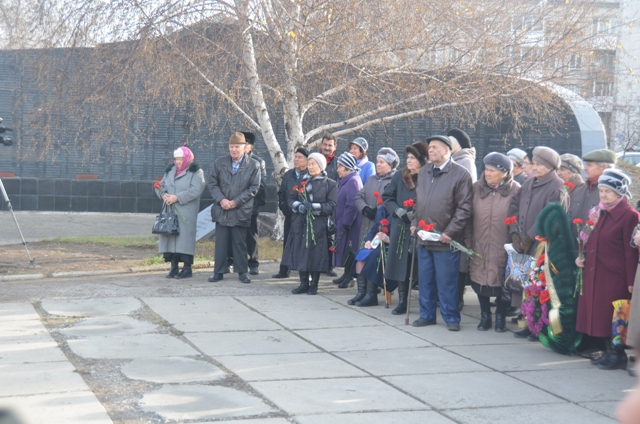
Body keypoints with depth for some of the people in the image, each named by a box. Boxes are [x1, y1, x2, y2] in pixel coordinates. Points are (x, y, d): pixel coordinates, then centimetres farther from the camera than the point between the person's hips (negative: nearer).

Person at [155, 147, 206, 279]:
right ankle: (174, 267, 11)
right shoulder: (170, 171, 17)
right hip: (170, 212, 6)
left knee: (185, 238, -7)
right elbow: (160, 186, 16)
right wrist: (163, 194, -7)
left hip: (186, 213, -6)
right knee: (170, 237, 4)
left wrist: (177, 197, -19)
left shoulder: (196, 172, -3)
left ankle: (187, 268, 0)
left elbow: (195, 191, -16)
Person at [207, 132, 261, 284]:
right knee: (220, 242, 4)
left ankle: (242, 271, 14)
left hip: (241, 211, -2)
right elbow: (212, 183, 6)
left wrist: (236, 201, -11)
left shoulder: (253, 166, 1)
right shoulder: (219, 163, 8)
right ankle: (218, 271, 11)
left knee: (240, 243, 4)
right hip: (221, 209, 2)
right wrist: (221, 200, -10)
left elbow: (254, 188, -3)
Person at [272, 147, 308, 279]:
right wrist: (284, 207, 5)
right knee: (287, 243, 10)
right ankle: (284, 270, 18)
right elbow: (281, 193, 17)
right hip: (290, 216, 6)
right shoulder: (288, 175, 11)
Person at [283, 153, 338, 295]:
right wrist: (298, 206, -12)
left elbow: (331, 206, -7)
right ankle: (303, 283, 13)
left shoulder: (330, 184, 2)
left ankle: (314, 284, 10)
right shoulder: (301, 181, 14)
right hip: (300, 224, 3)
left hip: (319, 226, -3)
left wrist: (313, 207, -19)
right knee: (301, 253, 3)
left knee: (316, 255, -2)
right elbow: (291, 199, 10)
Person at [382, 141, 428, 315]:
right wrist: (398, 211, -6)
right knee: (402, 265, 5)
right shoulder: (399, 177, 6)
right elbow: (386, 197, 10)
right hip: (401, 228, 3)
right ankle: (402, 302, 15)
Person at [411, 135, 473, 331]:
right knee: (425, 279, 12)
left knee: (446, 281, 0)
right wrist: (414, 223, 9)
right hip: (424, 237, 6)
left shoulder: (460, 174, -8)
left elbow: (464, 208, -11)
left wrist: (450, 232, -16)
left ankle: (451, 317, 10)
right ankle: (427, 314, 23)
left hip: (445, 240, -6)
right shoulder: (423, 172, 13)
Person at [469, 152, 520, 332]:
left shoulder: (515, 190, -5)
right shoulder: (477, 188, 3)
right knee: (479, 280, 6)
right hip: (479, 247, 3)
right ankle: (485, 315, 23)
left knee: (502, 282, 3)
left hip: (503, 248, -3)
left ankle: (500, 316, 21)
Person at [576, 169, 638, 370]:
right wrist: (581, 256, 5)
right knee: (599, 316, 10)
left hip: (615, 276, -7)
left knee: (614, 317, -2)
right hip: (594, 274, 7)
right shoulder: (599, 212, 13)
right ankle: (609, 352, 21)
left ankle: (618, 355, 9)